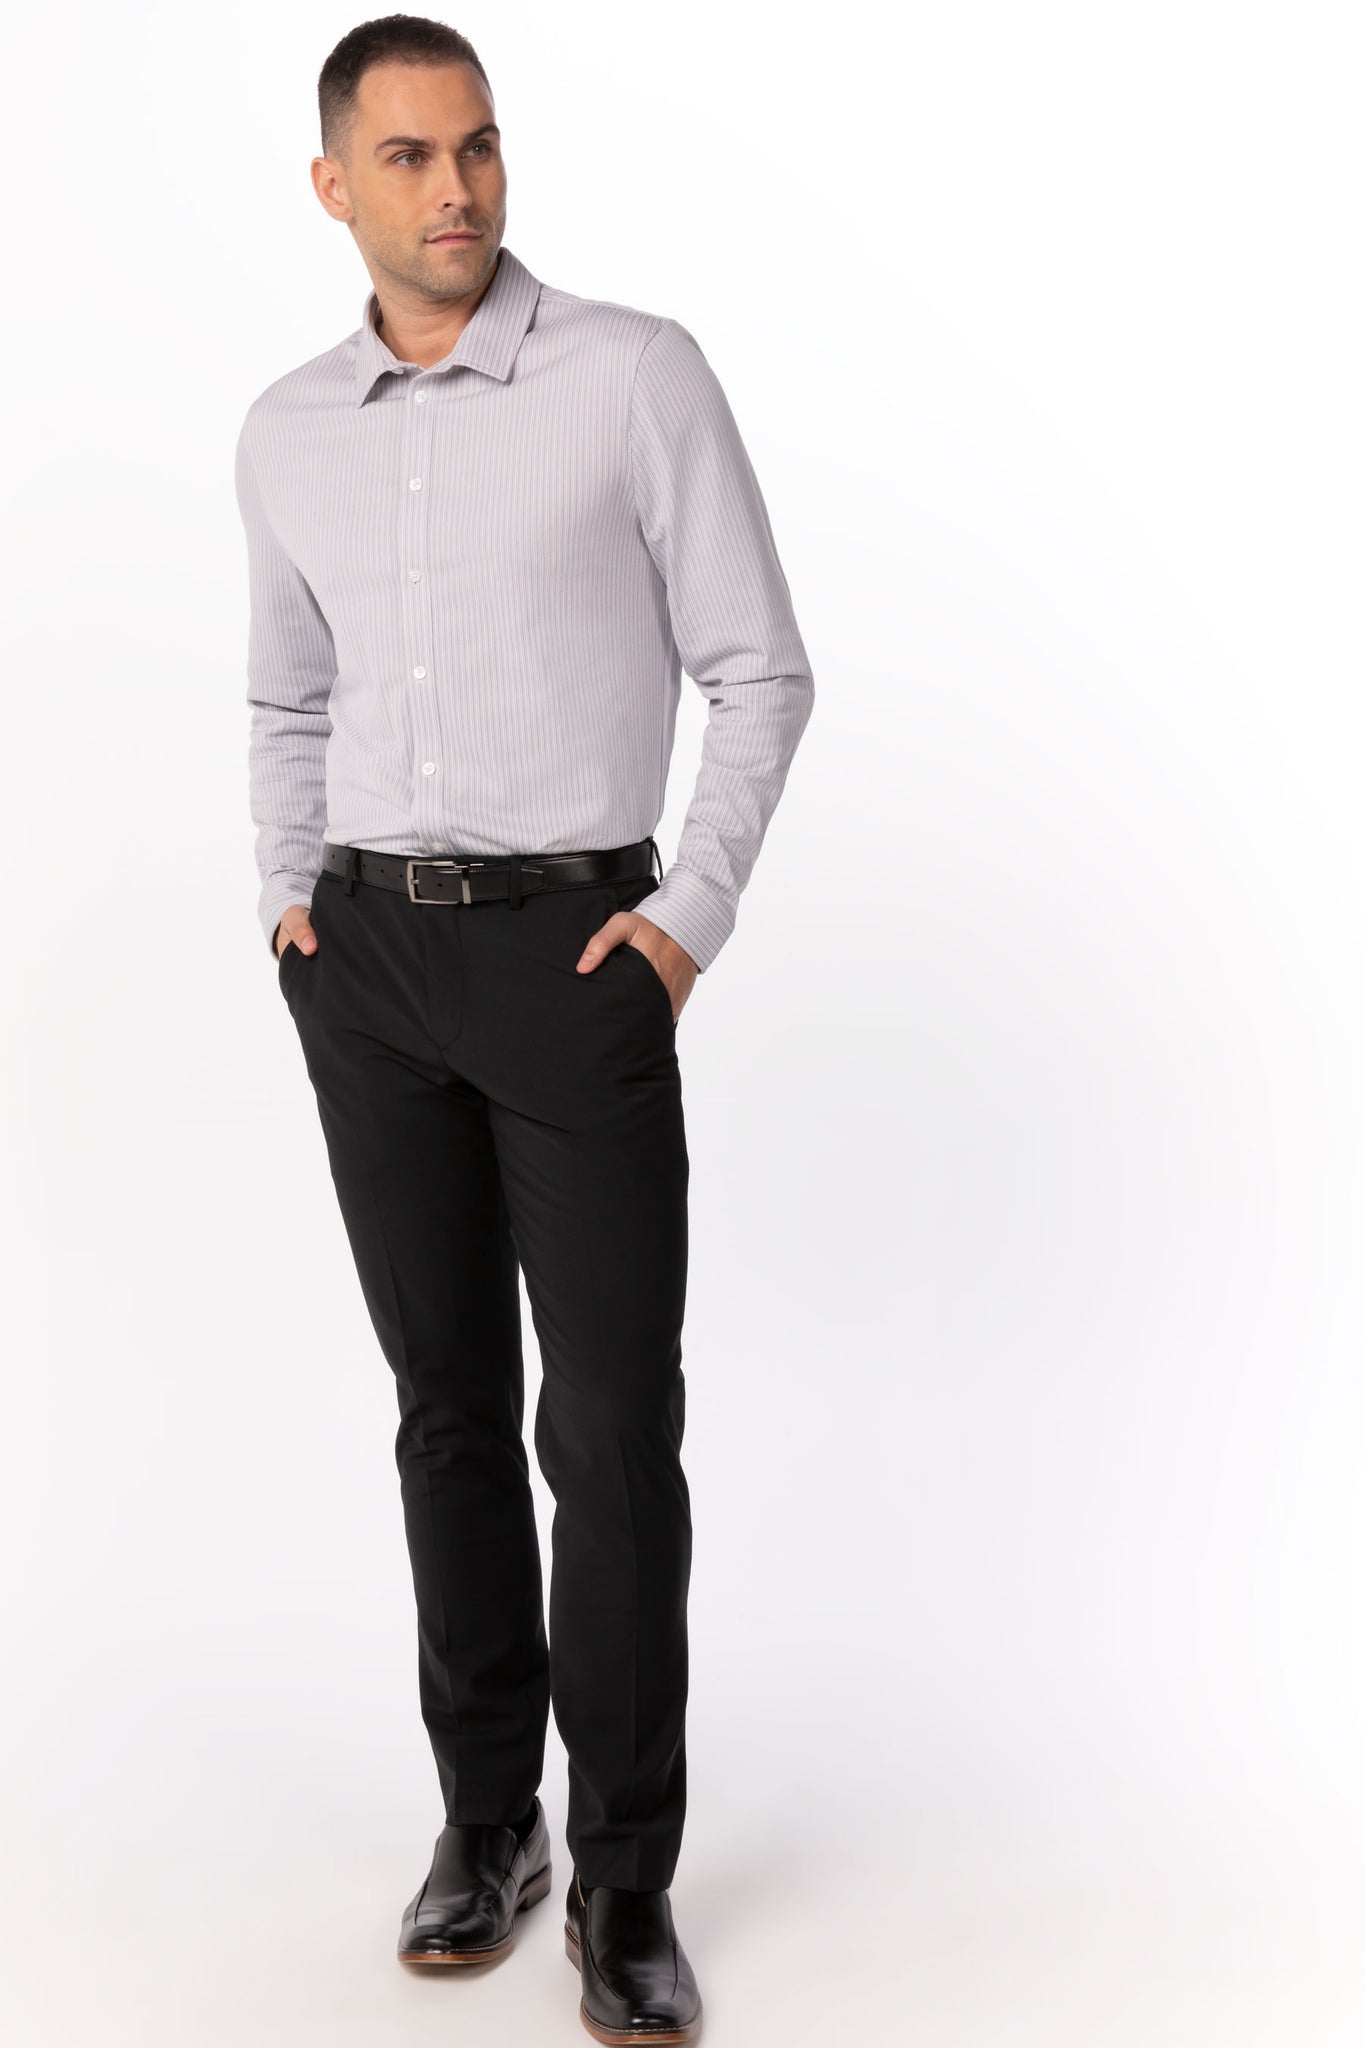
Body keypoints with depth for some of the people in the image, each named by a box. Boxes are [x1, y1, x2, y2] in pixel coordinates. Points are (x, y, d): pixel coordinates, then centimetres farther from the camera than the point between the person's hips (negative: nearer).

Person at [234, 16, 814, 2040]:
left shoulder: (641, 370, -4)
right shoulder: (287, 431, 10)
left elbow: (762, 672, -2)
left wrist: (691, 923, -11)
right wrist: (291, 900, 9)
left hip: (575, 950, -4)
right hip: (369, 965, 4)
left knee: (613, 1425, -5)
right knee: (449, 1404, 9)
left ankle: (626, 1875, 10)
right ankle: (489, 1815, 24)